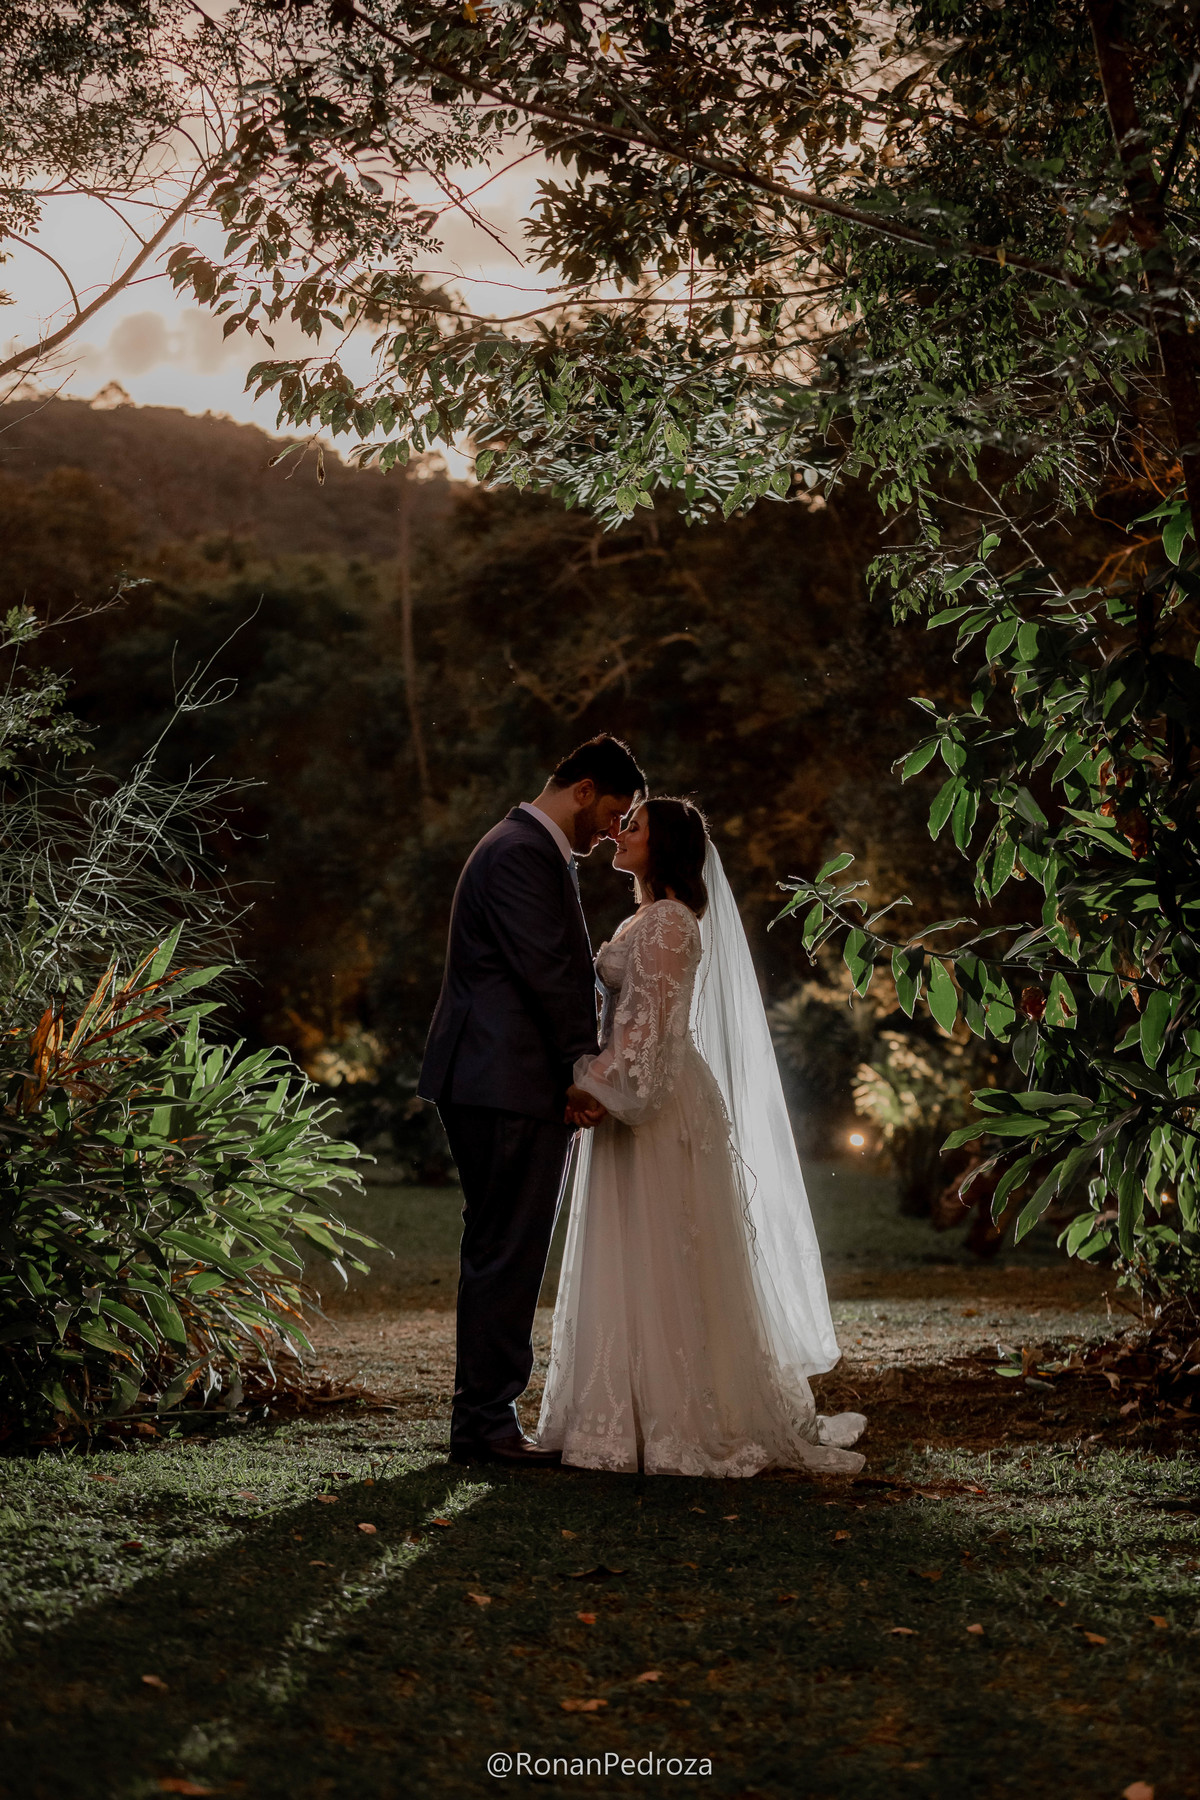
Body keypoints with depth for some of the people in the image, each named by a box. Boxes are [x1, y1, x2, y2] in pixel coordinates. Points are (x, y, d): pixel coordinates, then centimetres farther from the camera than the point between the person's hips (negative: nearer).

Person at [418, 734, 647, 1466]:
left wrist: (578, 1075, 10)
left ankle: (484, 1418, 18)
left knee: (504, 1258, 13)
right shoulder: (521, 852, -13)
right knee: (506, 1256, -6)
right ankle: (486, 1424, -1)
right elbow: (547, 971, -17)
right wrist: (584, 1070, -9)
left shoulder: (539, 853, 21)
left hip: (514, 1090, 11)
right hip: (511, 1087, -11)